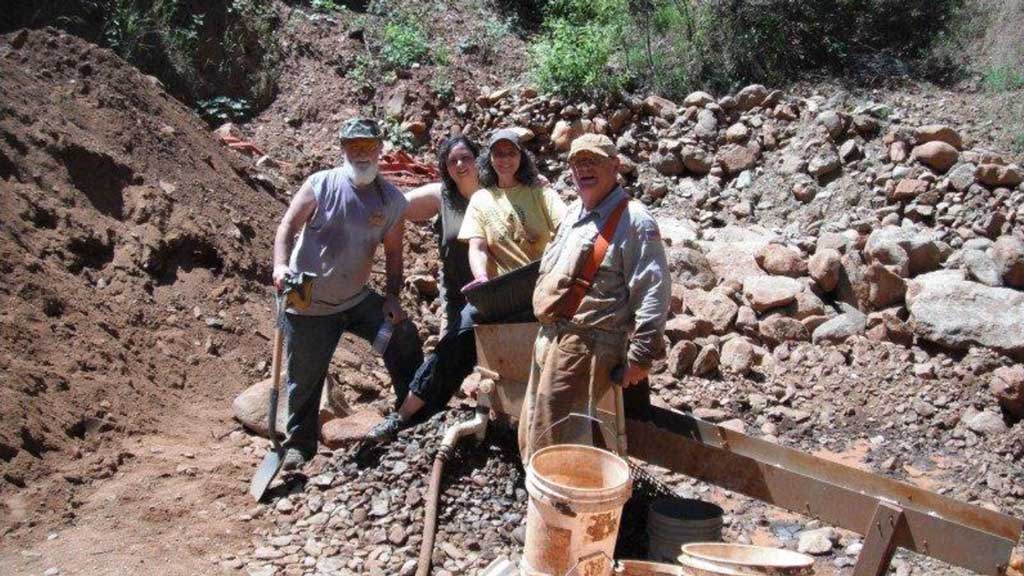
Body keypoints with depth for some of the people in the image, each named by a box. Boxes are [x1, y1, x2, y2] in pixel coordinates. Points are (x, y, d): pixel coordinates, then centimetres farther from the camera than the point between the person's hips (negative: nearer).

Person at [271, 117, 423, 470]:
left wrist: (392, 297, -6)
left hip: (357, 298, 3)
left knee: (404, 338, -2)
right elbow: (288, 225, -13)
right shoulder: (321, 184, -11)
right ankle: (299, 444, 27)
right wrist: (281, 265, -30)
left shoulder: (392, 200, -2)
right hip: (308, 303, -3)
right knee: (305, 378, 6)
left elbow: (393, 252, 3)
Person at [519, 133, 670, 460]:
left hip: (588, 347, -9)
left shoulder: (633, 220, -11)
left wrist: (640, 355, -18)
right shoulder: (575, 212, 16)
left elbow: (653, 291, -16)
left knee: (556, 443, -6)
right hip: (550, 340, 9)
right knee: (532, 434, 18)